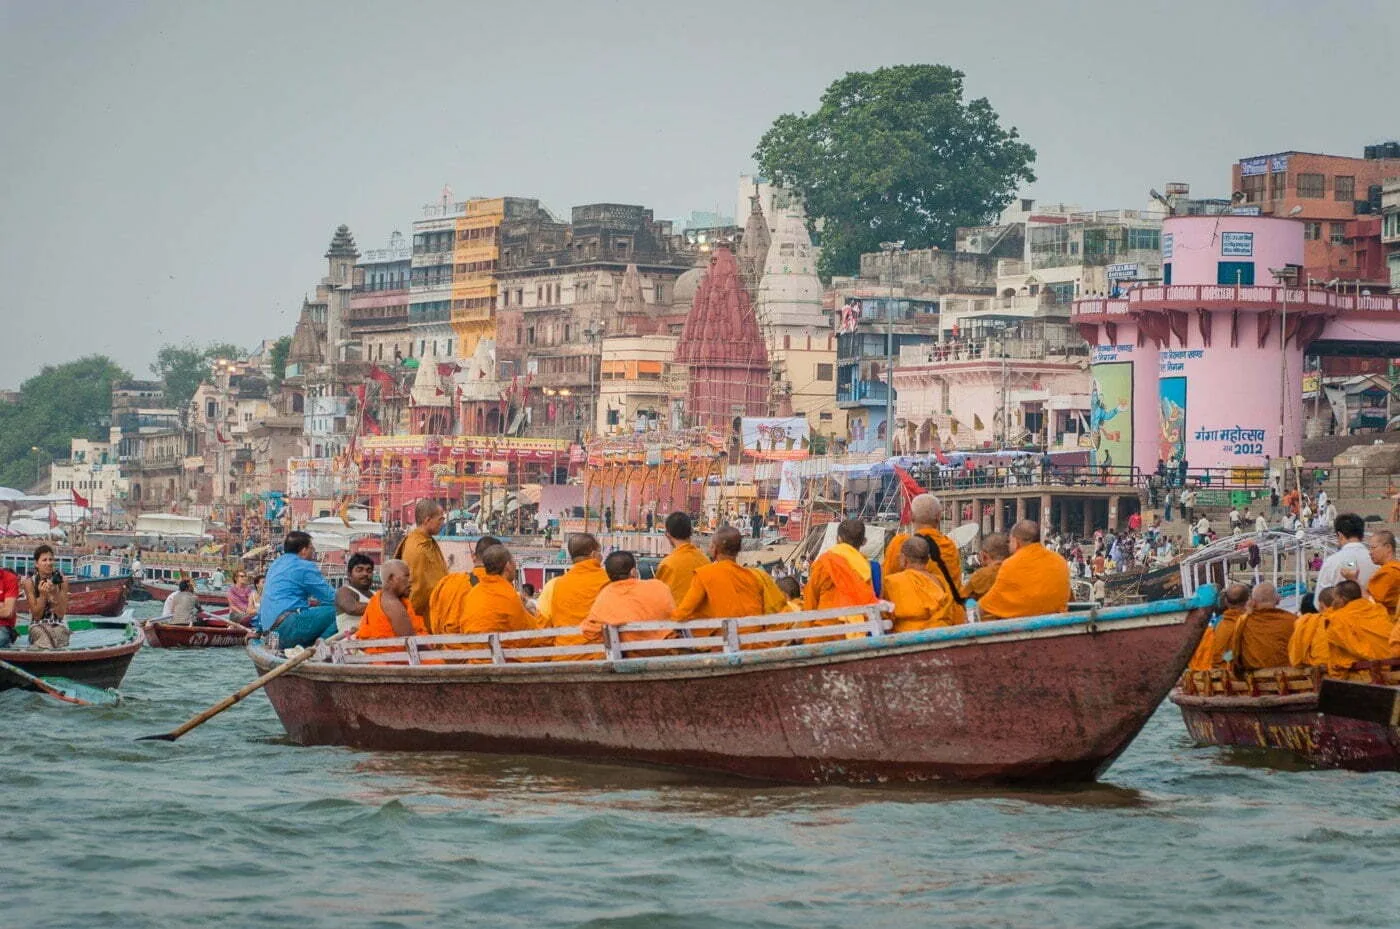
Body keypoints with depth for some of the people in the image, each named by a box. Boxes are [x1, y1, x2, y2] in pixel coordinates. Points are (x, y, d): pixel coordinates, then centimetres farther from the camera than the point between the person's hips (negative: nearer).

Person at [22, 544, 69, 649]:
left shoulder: (61, 581, -1)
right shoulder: (30, 582, -4)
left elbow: (61, 614, -2)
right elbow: (36, 615, -4)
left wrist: (55, 593, -18)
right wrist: (43, 595, -19)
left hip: (58, 625, 2)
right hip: (38, 626, -2)